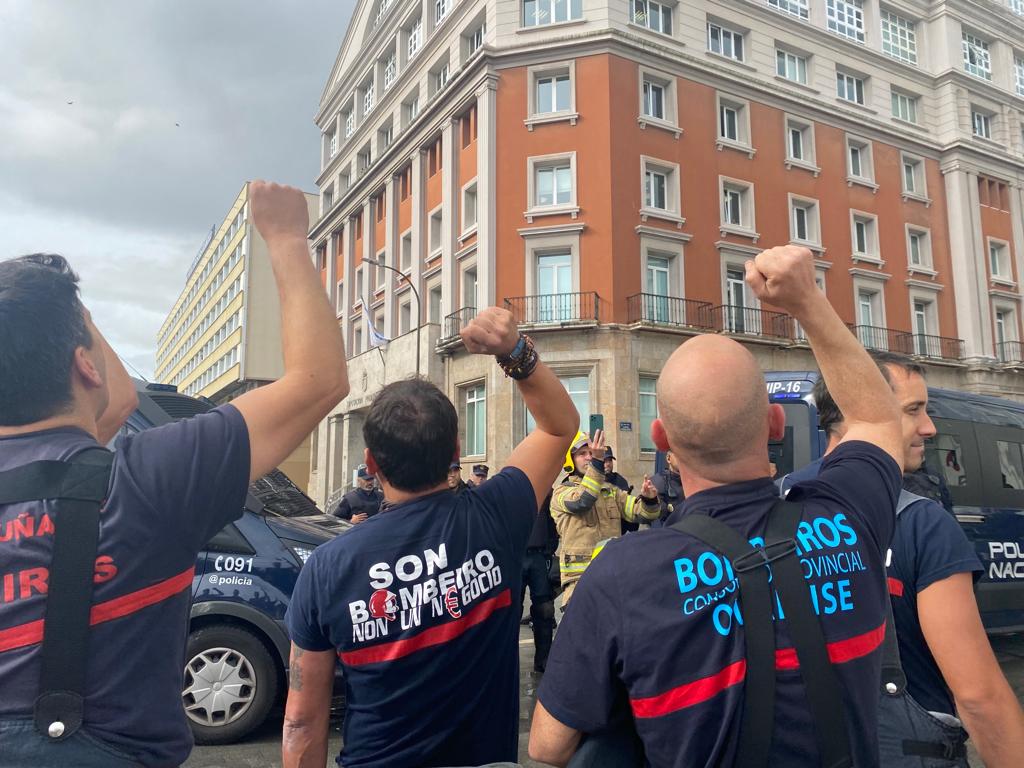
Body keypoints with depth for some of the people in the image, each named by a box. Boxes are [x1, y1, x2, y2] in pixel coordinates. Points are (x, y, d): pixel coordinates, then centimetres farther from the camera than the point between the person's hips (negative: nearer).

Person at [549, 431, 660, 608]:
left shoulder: (611, 490, 15)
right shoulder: (561, 493, -3)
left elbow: (639, 511, 9)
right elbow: (582, 500, -24)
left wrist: (649, 500, -15)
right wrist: (597, 462, -34)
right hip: (580, 575, -5)